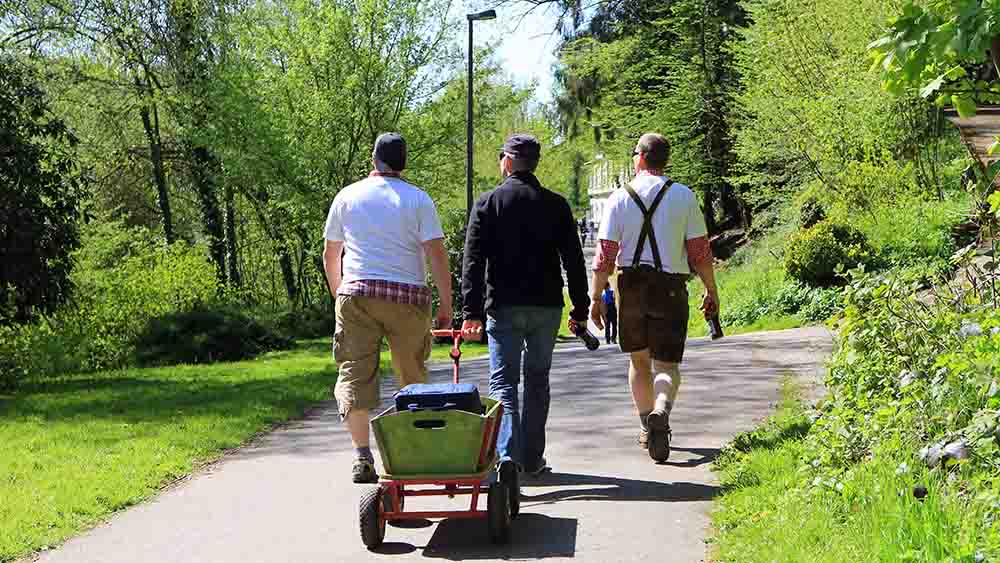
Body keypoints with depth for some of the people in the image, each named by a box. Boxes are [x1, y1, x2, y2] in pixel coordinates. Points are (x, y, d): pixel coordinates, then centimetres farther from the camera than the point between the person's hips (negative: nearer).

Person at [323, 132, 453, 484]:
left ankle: (362, 455, -13)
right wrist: (446, 306, 2)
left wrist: (338, 294, 29)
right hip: (408, 296, 0)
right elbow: (437, 254, -3)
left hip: (357, 294, 1)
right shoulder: (418, 199, 4)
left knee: (355, 374, -1)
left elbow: (330, 255, 15)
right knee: (413, 377, 12)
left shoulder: (347, 197, 9)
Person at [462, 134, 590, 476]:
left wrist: (472, 311, -8)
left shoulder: (489, 203, -1)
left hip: (504, 307, -2)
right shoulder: (556, 205, 5)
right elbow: (574, 260, 4)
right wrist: (580, 309, 9)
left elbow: (473, 260, -7)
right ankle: (532, 458, 18)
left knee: (503, 381, -1)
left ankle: (508, 455, -18)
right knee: (538, 380, 14)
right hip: (546, 306, 2)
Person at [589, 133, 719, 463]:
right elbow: (700, 251, -2)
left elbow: (605, 255, -4)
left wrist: (596, 298, 2)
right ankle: (661, 413, -27)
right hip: (671, 287, -1)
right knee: (666, 364, 1)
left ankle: (646, 427, 25)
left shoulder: (620, 199, -2)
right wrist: (711, 291, 9)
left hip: (632, 286, 1)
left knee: (639, 360, 18)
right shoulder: (684, 197, -1)